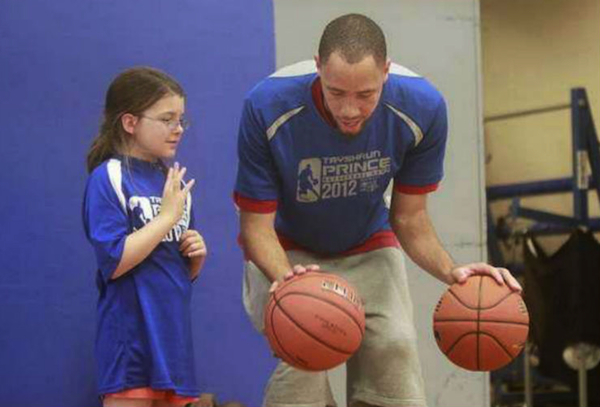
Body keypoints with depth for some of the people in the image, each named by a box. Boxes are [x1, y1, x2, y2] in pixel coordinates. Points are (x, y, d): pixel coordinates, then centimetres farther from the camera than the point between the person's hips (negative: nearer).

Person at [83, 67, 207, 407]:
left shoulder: (175, 182, 12)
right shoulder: (108, 179, -8)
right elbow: (113, 262, -19)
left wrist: (197, 254, -2)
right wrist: (167, 217, -14)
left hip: (173, 333, 7)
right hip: (130, 337, -7)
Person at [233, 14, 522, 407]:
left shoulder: (422, 108, -24)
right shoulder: (268, 108, -31)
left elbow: (409, 218, -11)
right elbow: (256, 224, -22)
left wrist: (450, 270, -31)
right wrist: (284, 277, -44)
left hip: (368, 248, 3)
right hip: (286, 251, -2)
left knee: (396, 346, -18)